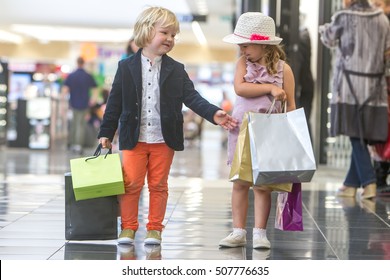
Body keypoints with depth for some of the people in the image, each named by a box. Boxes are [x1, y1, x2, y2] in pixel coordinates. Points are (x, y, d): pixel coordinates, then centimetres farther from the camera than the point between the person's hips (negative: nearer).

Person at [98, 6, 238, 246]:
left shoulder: (176, 70, 3)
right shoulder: (127, 67, 0)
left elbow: (192, 97, -3)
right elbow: (115, 102, 3)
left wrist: (213, 114, -19)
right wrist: (106, 133, 3)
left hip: (164, 139, 1)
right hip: (134, 138, -1)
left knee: (159, 185, 8)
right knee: (131, 184, 2)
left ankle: (155, 228, 17)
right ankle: (128, 227, 13)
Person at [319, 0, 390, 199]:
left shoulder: (343, 18, -6)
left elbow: (329, 40, 12)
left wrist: (323, 29, 32)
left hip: (350, 86, -4)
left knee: (356, 136, -3)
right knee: (363, 136, 10)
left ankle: (369, 182, -15)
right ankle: (351, 184, 16)